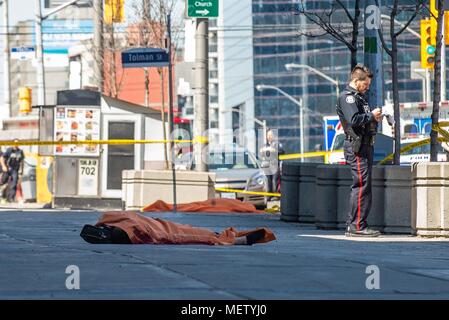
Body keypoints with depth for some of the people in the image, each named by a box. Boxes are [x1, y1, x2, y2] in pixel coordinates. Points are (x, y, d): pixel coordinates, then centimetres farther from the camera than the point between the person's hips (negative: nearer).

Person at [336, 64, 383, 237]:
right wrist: (371, 116, -11)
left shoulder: (359, 97, 23)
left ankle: (352, 225, 14)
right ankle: (357, 226, -14)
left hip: (366, 145, 11)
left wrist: (375, 119, 9)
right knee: (362, 185, -13)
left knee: (362, 186, 11)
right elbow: (354, 119, -22)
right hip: (356, 146, -11)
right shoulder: (347, 97, -8)